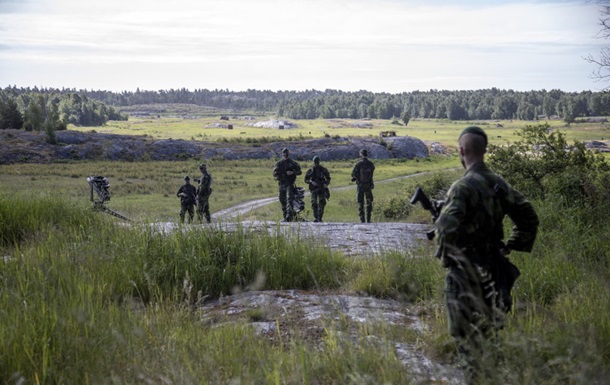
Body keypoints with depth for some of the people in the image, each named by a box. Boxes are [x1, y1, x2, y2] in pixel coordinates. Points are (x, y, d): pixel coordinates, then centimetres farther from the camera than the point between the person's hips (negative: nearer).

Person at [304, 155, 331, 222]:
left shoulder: (323, 170, 4)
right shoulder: (310, 171, 2)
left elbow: (328, 178, 11)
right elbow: (306, 180, 4)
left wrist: (326, 184, -9)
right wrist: (311, 182, -15)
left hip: (322, 189, 1)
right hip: (314, 189, -1)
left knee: (322, 203, 3)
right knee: (314, 203, -13)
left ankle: (320, 218, 15)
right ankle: (315, 218, -15)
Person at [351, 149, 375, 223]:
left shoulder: (358, 164, -13)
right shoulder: (371, 164, -4)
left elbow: (353, 174, -9)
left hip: (360, 185, -2)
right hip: (368, 185, 2)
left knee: (360, 203, 5)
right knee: (369, 202, 15)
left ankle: (362, 220, -1)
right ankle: (368, 219, 10)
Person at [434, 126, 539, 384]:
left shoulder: (463, 186, -19)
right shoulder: (499, 184, 4)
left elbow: (447, 227, -31)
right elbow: (529, 218, 9)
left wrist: (445, 249, -11)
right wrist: (509, 247, 14)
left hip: (465, 271, -7)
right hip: (492, 268, 7)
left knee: (465, 333, 3)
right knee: (487, 328, 21)